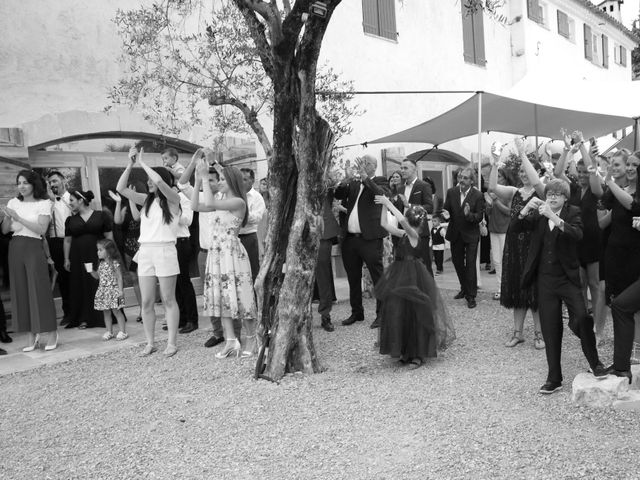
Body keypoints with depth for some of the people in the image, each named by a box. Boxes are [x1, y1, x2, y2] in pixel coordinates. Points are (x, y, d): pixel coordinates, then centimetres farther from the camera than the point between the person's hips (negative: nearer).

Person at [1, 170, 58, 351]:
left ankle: (52, 333, 2)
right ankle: (33, 336, 10)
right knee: (21, 291, 3)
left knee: (39, 290, -7)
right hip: (15, 248, 4)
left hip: (34, 247, -4)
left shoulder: (44, 203, 0)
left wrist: (18, 217, -14)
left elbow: (41, 229, -11)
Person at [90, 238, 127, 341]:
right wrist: (91, 271, -2)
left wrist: (120, 290, -16)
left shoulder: (115, 263, -10)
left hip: (113, 290, -7)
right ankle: (109, 332, 18)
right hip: (103, 291, 7)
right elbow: (97, 276, 16)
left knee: (116, 311, -3)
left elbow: (119, 277, -11)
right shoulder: (101, 264, 10)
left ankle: (122, 331, 4)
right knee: (106, 312, 10)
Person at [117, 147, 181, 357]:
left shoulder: (172, 199, -2)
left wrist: (141, 162, -7)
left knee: (168, 300, 1)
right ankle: (150, 343, 16)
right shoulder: (146, 199, 13)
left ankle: (172, 343, 9)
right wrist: (130, 164, 0)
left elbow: (159, 181, -19)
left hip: (165, 251, -5)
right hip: (145, 251, 5)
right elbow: (121, 189, 5)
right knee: (146, 302, 6)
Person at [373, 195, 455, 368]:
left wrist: (388, 203, -26)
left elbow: (402, 220, -33)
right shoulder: (404, 234, 8)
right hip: (400, 277, 8)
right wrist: (384, 205, 5)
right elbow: (384, 224, 12)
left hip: (412, 278, -8)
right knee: (397, 314, 11)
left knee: (413, 315, 0)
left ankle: (418, 354, 12)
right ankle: (406, 352, 23)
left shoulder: (413, 235, -14)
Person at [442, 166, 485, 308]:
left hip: (471, 234, -4)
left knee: (470, 265, -2)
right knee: (457, 262, 16)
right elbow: (446, 209, 1)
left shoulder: (478, 195, -13)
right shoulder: (451, 192, -3)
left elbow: (480, 217, -14)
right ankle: (464, 289, 37)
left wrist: (469, 215, -34)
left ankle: (471, 296, 9)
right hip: (455, 233, 4)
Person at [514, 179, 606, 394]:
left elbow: (577, 235, -21)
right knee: (550, 329, 5)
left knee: (581, 317, -17)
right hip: (545, 279, 2)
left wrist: (554, 217, -34)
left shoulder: (573, 213, -1)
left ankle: (595, 362, 10)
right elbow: (516, 228, -4)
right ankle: (554, 378, 17)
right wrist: (526, 209, -21)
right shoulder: (538, 215, 7)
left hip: (568, 277, -2)